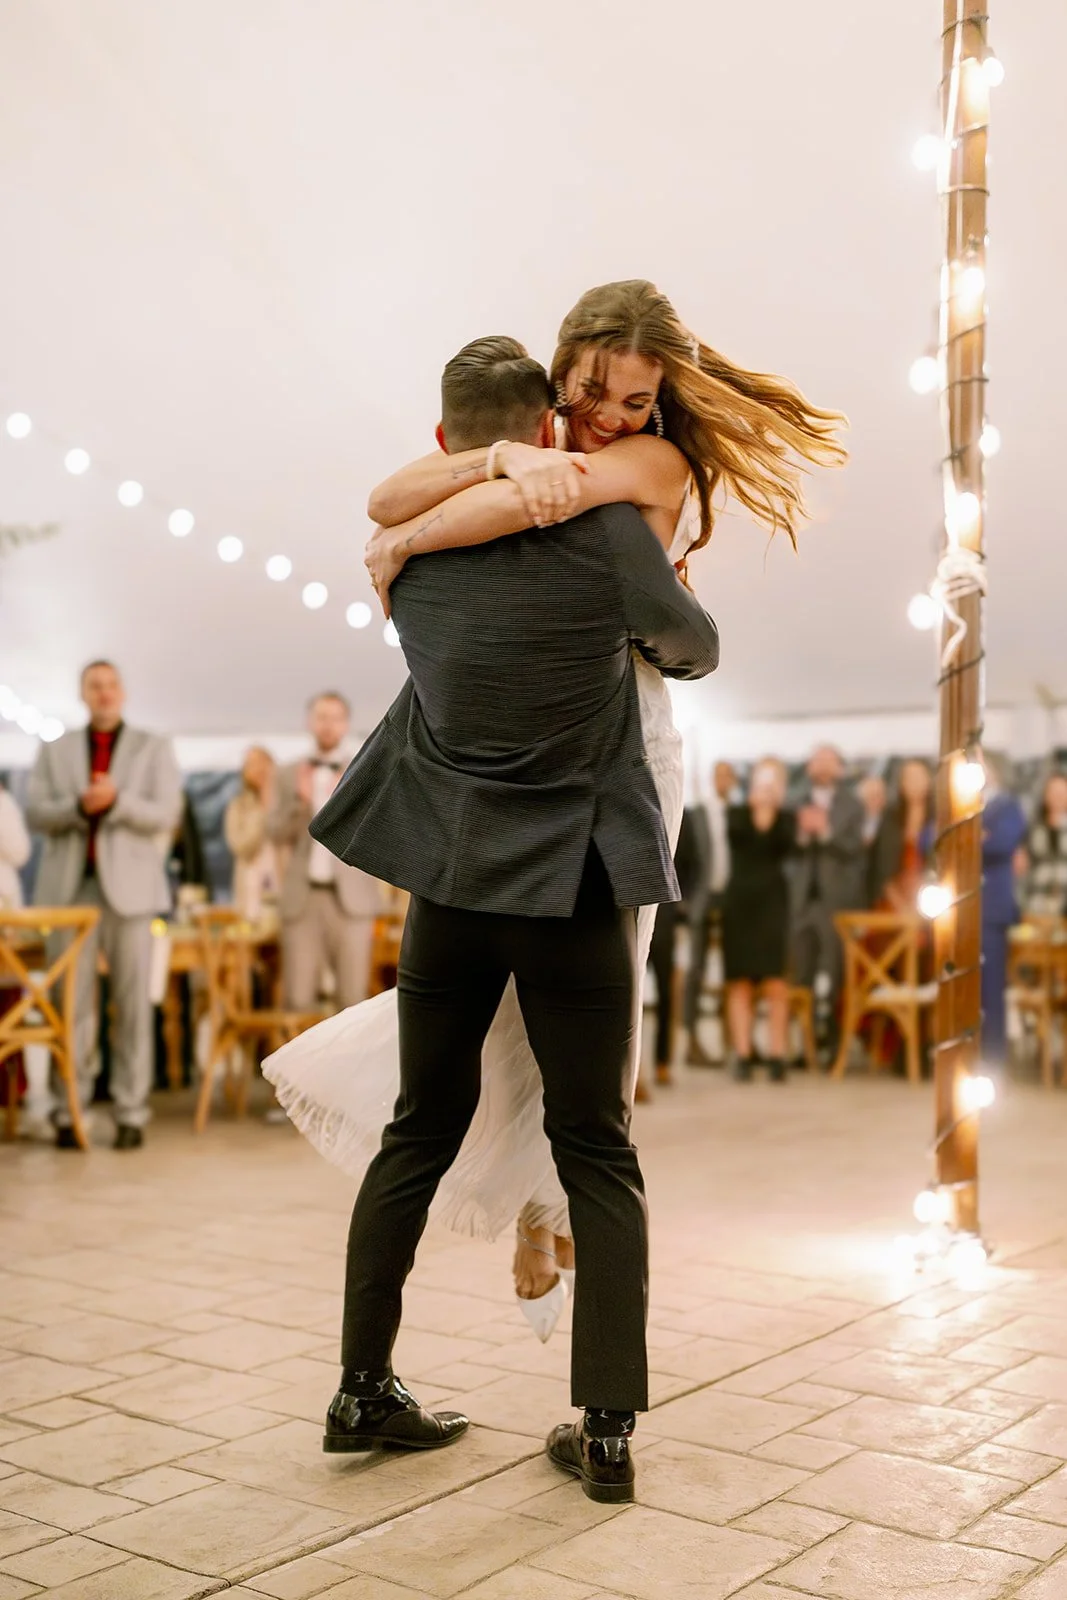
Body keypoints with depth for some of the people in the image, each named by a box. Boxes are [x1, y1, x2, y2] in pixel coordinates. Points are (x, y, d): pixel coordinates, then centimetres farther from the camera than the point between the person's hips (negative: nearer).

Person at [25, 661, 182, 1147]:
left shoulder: (154, 748, 12)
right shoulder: (55, 750, 17)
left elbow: (166, 816, 0)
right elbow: (35, 813, 6)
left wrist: (117, 800, -16)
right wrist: (78, 806, -13)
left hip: (128, 887, -1)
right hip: (69, 887, 1)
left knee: (133, 1003, -2)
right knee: (72, 1004, -3)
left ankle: (131, 1114, 1)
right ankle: (68, 1112, 2)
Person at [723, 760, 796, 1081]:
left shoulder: (786, 818, 10)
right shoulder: (736, 813, 10)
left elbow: (785, 847, -9)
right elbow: (736, 832, -12)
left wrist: (770, 812, -8)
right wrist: (756, 808, -9)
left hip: (772, 904, 0)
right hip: (739, 903, 1)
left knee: (775, 985, -8)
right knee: (740, 983, -1)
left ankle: (777, 1056, -5)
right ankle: (743, 1055, -1)